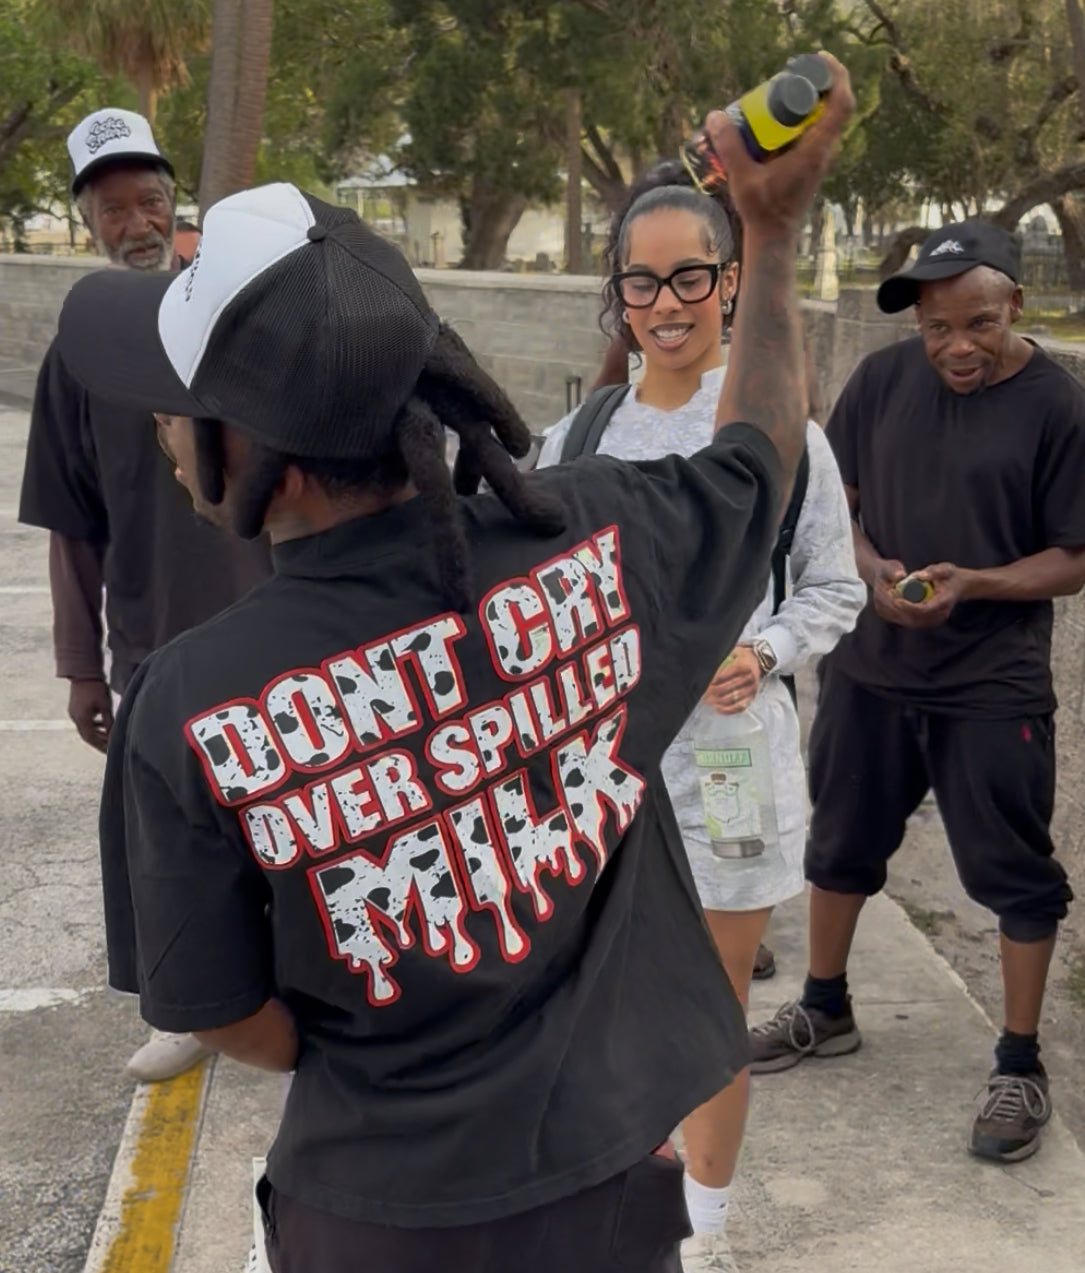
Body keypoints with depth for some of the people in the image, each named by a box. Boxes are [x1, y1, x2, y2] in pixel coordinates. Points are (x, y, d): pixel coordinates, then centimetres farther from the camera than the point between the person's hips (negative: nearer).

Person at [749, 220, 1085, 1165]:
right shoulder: (883, 380, -1)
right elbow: (832, 500, 6)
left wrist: (971, 583, -25)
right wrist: (873, 573, -13)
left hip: (994, 687, -4)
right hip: (869, 667, 4)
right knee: (842, 842, 17)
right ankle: (826, 1010, 39)